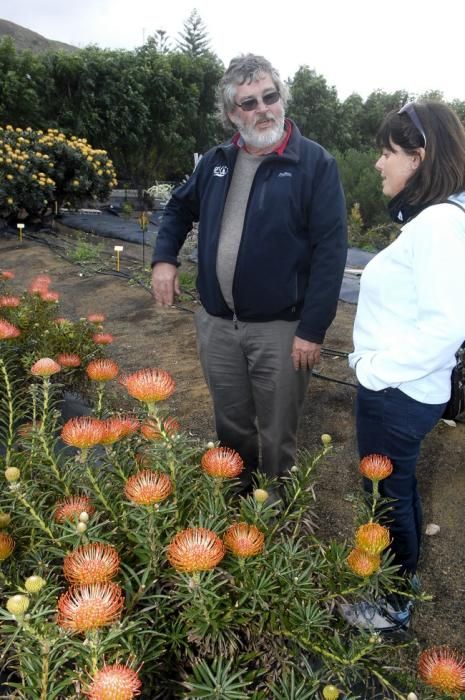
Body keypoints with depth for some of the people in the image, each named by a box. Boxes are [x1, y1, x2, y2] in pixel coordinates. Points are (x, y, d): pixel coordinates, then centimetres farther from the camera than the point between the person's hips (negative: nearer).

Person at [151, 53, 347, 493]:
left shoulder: (316, 163, -9)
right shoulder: (216, 162, 8)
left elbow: (331, 249, -14)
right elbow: (179, 208, 23)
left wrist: (312, 329, -17)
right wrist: (164, 257, 5)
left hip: (281, 329, -4)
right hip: (215, 324, 5)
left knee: (275, 436, 12)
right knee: (231, 427, 21)